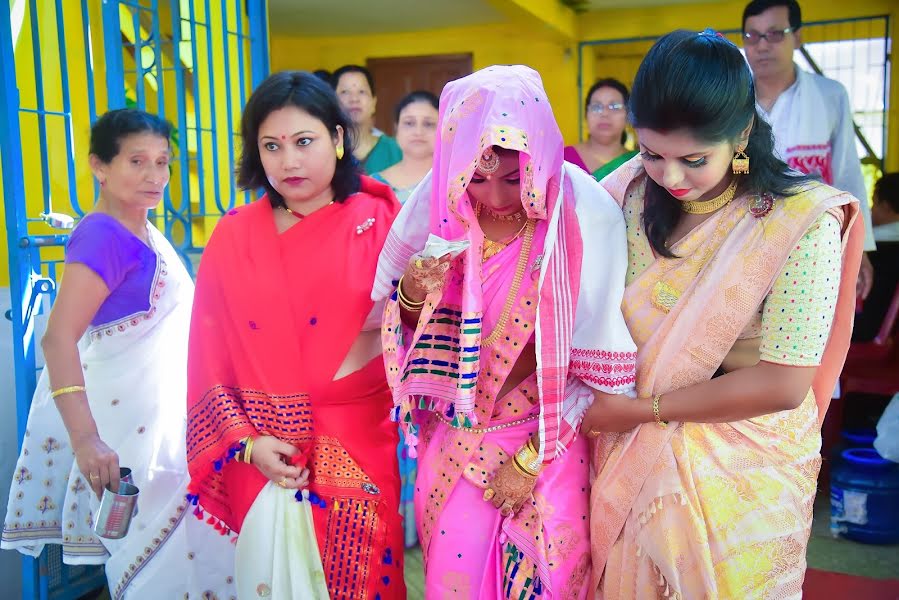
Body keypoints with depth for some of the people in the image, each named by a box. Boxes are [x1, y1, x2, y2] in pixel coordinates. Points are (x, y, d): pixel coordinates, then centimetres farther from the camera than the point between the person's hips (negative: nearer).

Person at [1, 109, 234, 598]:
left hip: (163, 401, 9)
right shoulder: (104, 236, -20)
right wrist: (84, 438, -38)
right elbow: (58, 339, -29)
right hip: (132, 411, -9)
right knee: (159, 525, 0)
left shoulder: (143, 229, 6)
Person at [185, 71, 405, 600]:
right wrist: (246, 442, -6)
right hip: (261, 456, 2)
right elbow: (210, 353, 2)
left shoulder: (380, 223, -3)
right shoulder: (234, 235, 2)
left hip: (356, 455, -1)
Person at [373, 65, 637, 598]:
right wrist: (413, 294, -21)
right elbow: (410, 325, 1)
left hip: (547, 442, -2)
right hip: (455, 436, 2)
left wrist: (532, 458, -11)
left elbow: (600, 365, -14)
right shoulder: (438, 204, -12)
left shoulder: (586, 217, -20)